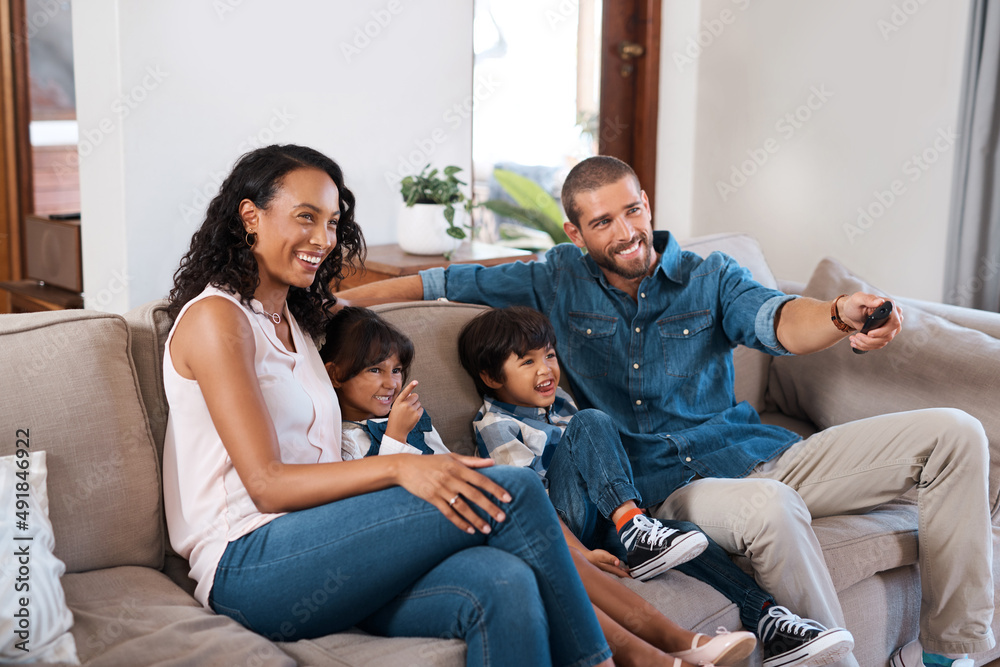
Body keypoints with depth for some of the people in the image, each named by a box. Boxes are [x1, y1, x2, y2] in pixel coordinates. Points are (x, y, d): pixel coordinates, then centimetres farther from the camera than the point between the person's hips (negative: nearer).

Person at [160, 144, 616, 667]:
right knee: (514, 491, -19)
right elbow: (266, 484, -13)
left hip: (318, 554, 7)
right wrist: (399, 468, -25)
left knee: (505, 587, -25)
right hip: (246, 568, -7)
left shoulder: (292, 320, 24)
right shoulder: (214, 318, -3)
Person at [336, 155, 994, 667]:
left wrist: (839, 316, -37)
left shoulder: (711, 277, 7)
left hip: (764, 454, 4)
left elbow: (775, 320, -13)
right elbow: (453, 281, 12)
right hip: (669, 483, -3)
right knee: (771, 508, -40)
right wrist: (335, 300, 7)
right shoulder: (560, 280, 8)